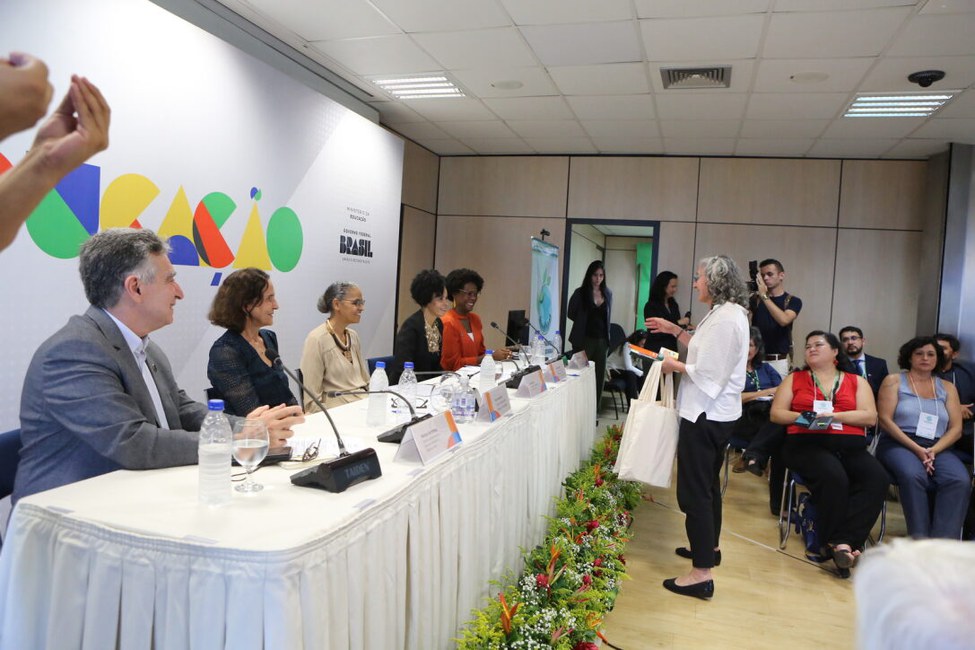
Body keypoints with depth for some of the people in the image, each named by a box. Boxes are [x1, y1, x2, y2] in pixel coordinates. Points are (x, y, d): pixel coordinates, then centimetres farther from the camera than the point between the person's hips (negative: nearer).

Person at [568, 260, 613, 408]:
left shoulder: (607, 294, 9)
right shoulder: (580, 293, -4)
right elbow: (571, 313, 1)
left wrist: (607, 337, 11)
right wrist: (584, 322, 4)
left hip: (602, 340, 4)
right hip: (584, 339, -4)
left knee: (599, 376, 6)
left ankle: (594, 410, 16)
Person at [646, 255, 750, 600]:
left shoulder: (724, 318, -21)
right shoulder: (730, 313, 13)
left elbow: (708, 374, -24)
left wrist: (675, 366, -9)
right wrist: (675, 330, 22)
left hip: (705, 415, -11)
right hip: (718, 413, 11)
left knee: (694, 490, -7)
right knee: (707, 484, 24)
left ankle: (702, 574, -3)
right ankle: (709, 547, 40)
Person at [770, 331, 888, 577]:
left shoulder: (857, 381, 19)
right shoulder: (794, 379, 19)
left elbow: (870, 417, 5)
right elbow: (776, 414, 9)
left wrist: (834, 415, -8)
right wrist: (803, 417, -9)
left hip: (850, 447, 2)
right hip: (807, 444, -2)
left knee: (878, 479, -29)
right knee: (833, 477, -34)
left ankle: (843, 541, -29)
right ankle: (838, 543, -20)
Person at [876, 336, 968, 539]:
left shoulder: (947, 387, 19)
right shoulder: (894, 381, 9)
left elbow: (956, 428, 9)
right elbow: (885, 420, -2)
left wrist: (933, 451, -10)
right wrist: (916, 449, -13)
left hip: (938, 448, 3)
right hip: (899, 444, -3)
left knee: (960, 480, -30)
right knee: (913, 475, -36)